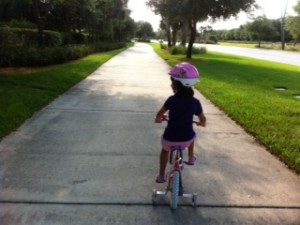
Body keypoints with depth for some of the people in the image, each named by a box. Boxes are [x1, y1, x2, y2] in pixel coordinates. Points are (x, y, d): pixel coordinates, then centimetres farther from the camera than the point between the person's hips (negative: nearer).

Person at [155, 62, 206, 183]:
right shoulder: (195, 102, -9)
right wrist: (201, 123, 26)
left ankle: (161, 176, 36)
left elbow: (160, 114, -3)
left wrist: (158, 118, 20)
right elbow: (203, 119, 2)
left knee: (165, 151, 31)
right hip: (186, 138, 2)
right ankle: (191, 158, 47)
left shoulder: (172, 100, -15)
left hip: (170, 137, -1)